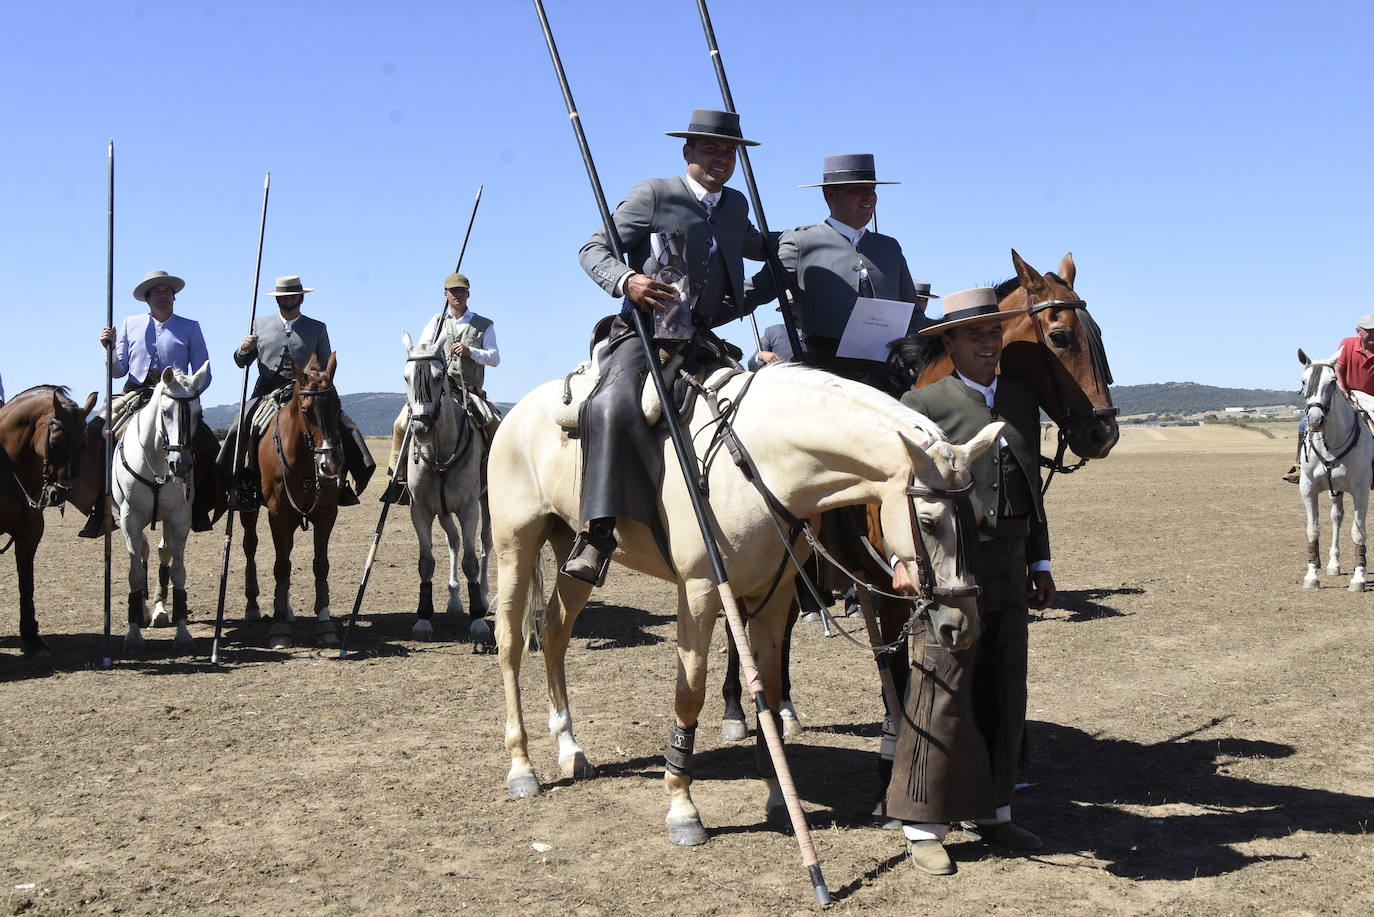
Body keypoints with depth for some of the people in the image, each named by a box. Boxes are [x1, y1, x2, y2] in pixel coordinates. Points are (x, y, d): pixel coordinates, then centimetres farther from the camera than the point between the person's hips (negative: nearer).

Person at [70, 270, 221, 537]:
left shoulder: (190, 328, 11)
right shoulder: (130, 324, 15)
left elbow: (203, 374, 6)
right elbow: (118, 371, 14)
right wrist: (109, 347, -5)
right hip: (134, 395, 1)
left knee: (206, 444, -25)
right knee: (95, 432, -22)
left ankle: (197, 508, -13)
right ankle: (102, 507, -15)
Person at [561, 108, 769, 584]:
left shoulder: (737, 205, 20)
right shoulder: (654, 194, 3)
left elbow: (757, 246, 43)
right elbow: (593, 249, -2)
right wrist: (626, 281, -22)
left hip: (703, 339, 7)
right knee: (616, 404, -32)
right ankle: (598, 530, -38)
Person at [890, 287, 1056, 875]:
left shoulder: (1023, 400, 14)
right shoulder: (921, 405, -4)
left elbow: (1032, 487, 17)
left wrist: (1039, 563, 15)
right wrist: (905, 560, -19)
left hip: (1010, 570, 6)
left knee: (1004, 693, 13)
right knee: (942, 695, -3)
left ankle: (991, 811, 26)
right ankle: (923, 827, 7)